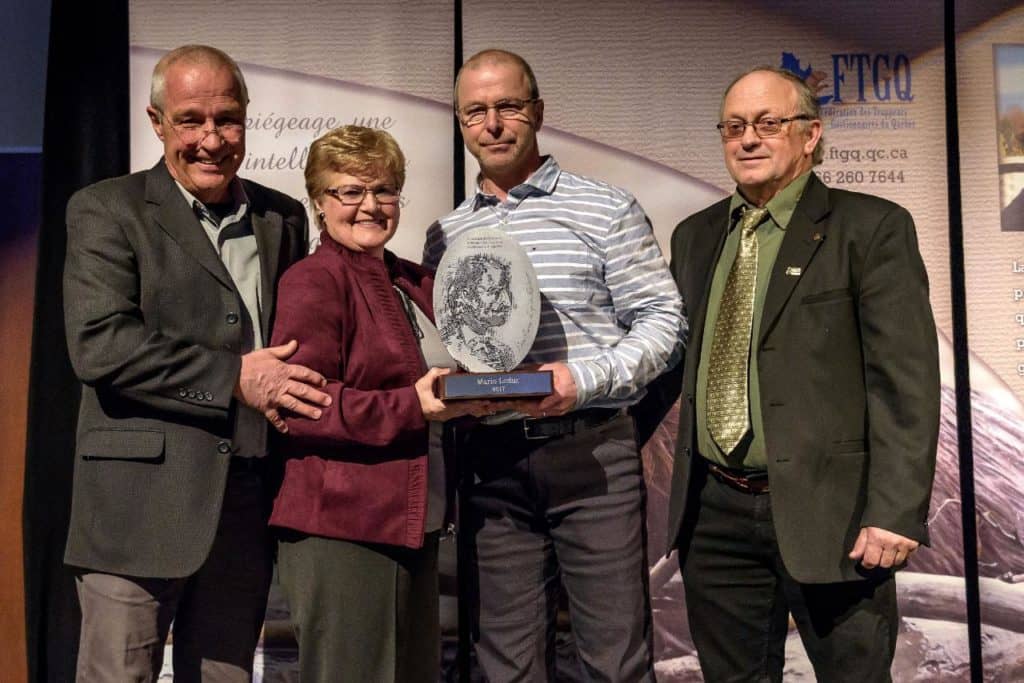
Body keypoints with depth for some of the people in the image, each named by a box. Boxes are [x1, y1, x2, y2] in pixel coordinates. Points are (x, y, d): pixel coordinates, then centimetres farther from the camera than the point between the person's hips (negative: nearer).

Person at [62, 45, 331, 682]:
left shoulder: (283, 217, 14)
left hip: (249, 506, 4)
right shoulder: (106, 210, -1)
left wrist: (296, 391, 0)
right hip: (141, 503, -4)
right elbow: (98, 344, -13)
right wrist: (234, 377, -16)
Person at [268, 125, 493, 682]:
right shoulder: (312, 281, -9)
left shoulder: (416, 283, 16)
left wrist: (472, 399, 3)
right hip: (340, 528, -8)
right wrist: (412, 406, -23)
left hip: (415, 525, 8)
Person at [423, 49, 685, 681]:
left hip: (592, 451, -3)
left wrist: (584, 379, -15)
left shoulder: (608, 209, 2)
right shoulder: (446, 235, 13)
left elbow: (663, 321, -1)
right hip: (490, 461, 4)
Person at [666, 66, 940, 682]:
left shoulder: (870, 228, -4)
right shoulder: (695, 236, 12)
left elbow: (907, 379, -10)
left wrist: (896, 512, -16)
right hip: (714, 512, 5)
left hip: (826, 512, -4)